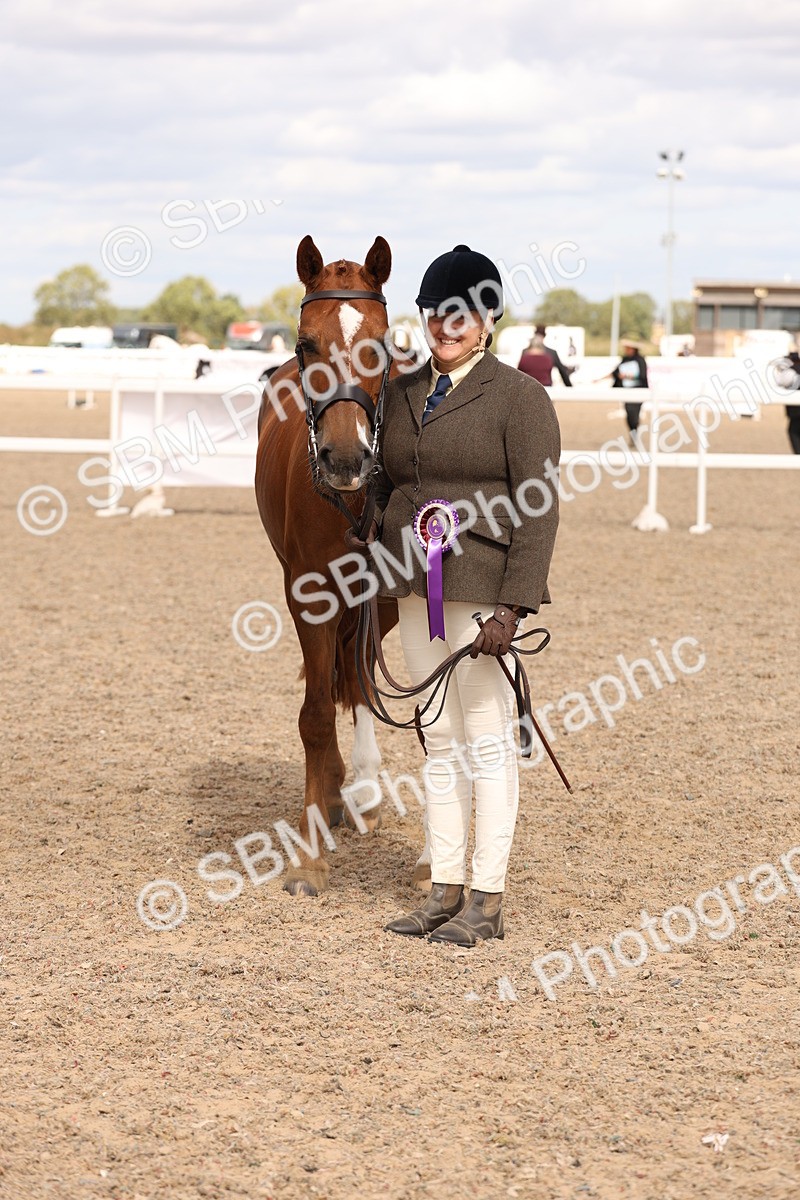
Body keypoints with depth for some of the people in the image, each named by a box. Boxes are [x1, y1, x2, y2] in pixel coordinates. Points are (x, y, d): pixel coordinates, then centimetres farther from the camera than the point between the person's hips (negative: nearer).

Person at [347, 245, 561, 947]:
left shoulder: (518, 397, -8)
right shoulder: (402, 394, 12)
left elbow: (538, 511, -13)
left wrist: (512, 606, -19)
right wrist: (372, 539, 2)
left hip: (482, 587, -7)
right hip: (416, 589, 7)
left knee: (487, 741, -1)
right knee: (441, 741, 12)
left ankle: (488, 902, 6)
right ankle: (446, 891, 19)